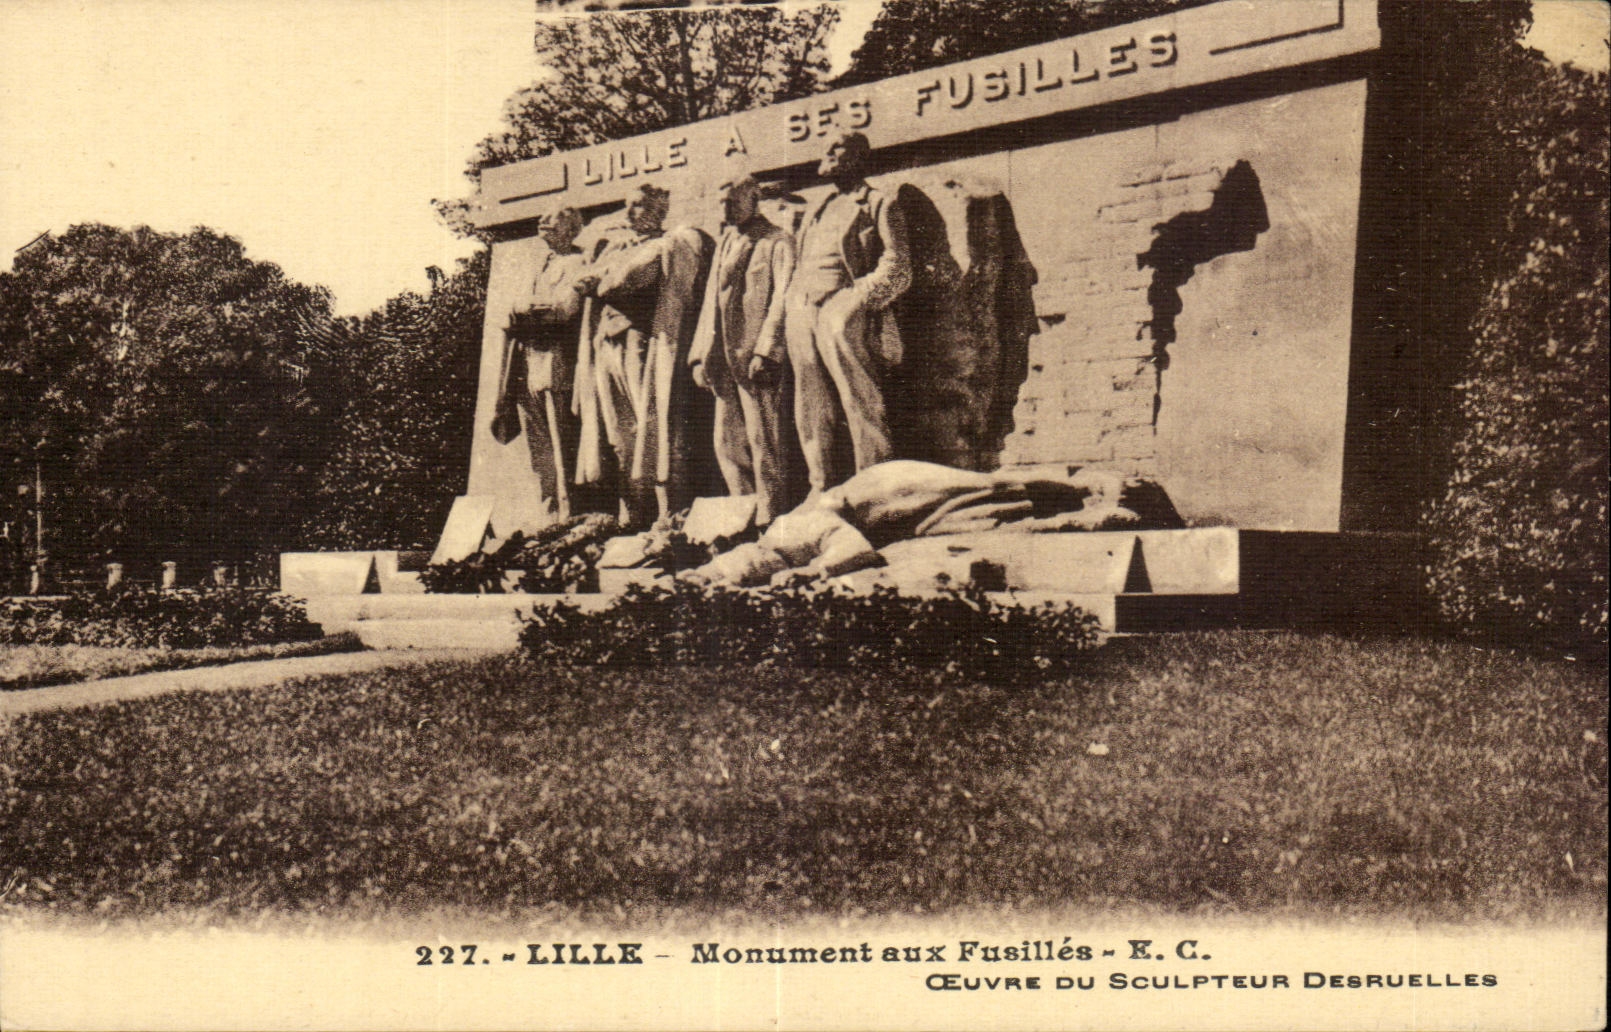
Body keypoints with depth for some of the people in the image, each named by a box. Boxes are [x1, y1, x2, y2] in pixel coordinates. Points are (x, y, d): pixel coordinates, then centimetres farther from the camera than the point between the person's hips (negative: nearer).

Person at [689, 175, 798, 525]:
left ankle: (769, 519, -1)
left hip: (756, 358, -7)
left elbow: (781, 299, -10)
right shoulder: (725, 244, 22)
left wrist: (764, 351, -19)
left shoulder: (776, 243, -1)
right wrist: (701, 354, 14)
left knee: (763, 439, -6)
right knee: (728, 441, 7)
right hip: (724, 359, 8)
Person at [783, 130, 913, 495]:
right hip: (802, 316, 7)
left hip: (844, 316, -7)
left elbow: (897, 270, -3)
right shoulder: (818, 212, 27)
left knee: (861, 407, -10)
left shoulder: (879, 205, 7)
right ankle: (823, 493, 8)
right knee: (812, 416, 4)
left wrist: (853, 300, -15)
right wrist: (791, 313, 10)